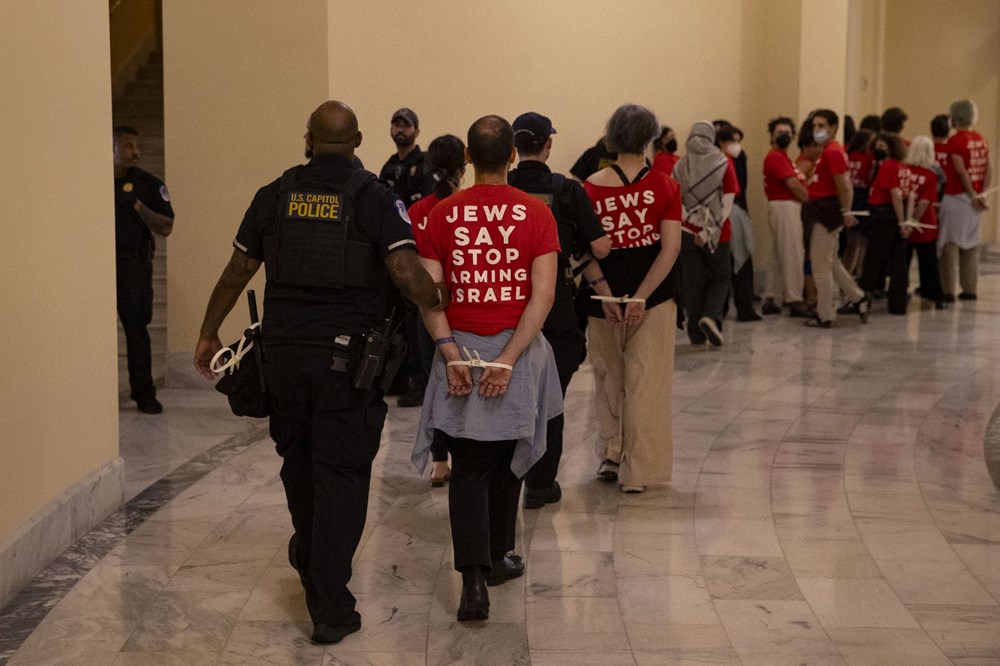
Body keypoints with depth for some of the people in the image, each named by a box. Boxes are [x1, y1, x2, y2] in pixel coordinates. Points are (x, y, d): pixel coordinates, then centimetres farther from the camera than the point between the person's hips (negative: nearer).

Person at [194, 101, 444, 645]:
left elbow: (236, 273, 10)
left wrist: (209, 334, 22)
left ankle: (310, 557, 44)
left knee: (298, 460, 22)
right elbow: (407, 274, -18)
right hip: (347, 356, -3)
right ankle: (330, 608, 2)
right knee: (341, 474, 2)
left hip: (284, 350, 3)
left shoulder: (274, 196, 4)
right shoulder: (374, 197, -6)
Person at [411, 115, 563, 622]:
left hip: (460, 349, 0)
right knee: (507, 460, 19)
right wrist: (508, 360, -14)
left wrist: (451, 353, -12)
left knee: (468, 469, 4)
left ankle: (474, 579, -9)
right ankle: (497, 557, 33)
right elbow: (542, 295, -13)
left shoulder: (443, 214, -1)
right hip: (517, 349, 0)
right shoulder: (535, 213, -5)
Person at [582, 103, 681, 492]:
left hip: (607, 292, 1)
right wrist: (641, 297, -14)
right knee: (646, 381, 4)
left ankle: (611, 455, 23)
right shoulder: (665, 186, -4)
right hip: (655, 294, -1)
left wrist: (605, 293, -13)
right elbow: (671, 248, -11)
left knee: (609, 376, 19)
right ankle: (639, 471, 5)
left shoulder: (591, 188, -4)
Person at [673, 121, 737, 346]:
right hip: (718, 234, -1)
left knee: (693, 282, 9)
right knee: (720, 278, 14)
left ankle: (696, 334, 11)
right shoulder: (724, 164, -3)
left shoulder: (680, 166, -1)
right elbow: (728, 202, -9)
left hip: (688, 233, 1)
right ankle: (711, 316, -11)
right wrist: (710, 229, -12)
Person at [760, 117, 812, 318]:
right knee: (793, 256, -8)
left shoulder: (782, 157, 21)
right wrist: (810, 200, -7)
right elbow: (792, 183, -17)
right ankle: (795, 301, -6)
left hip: (789, 208, 11)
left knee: (780, 257, 12)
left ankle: (770, 300, 16)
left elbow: (796, 182, 16)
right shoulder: (776, 157, -11)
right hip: (784, 208, -11)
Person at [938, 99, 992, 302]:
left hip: (956, 197, -7)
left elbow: (962, 172, -17)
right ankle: (969, 289, 15)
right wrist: (982, 193, 2)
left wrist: (973, 196, -11)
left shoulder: (955, 140, -12)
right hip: (974, 197, 7)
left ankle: (948, 290, -3)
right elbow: (989, 170, 6)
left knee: (951, 242, -2)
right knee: (971, 243, 12)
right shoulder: (981, 139, 10)